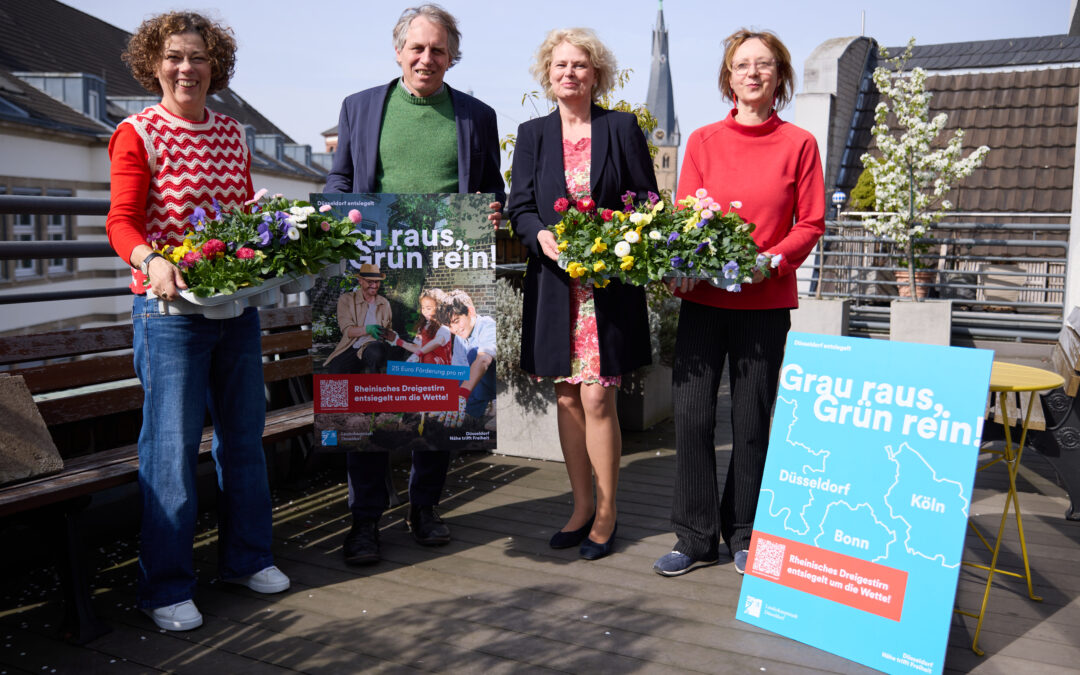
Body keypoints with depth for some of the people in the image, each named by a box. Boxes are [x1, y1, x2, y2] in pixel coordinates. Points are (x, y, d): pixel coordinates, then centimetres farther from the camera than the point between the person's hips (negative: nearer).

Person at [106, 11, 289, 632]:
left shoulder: (233, 135, 14)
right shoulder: (138, 134, -2)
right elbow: (122, 221, -10)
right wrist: (151, 261, -29)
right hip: (170, 307, -5)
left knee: (245, 432, 12)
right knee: (172, 445, -2)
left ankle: (247, 556, 28)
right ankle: (166, 587, 13)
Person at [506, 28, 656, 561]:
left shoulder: (623, 128, 5)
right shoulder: (533, 134, 12)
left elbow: (648, 201, 5)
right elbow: (520, 207, 8)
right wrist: (542, 236, -13)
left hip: (609, 282, -3)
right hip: (555, 282, 3)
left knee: (597, 398, -5)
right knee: (567, 398, 8)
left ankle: (606, 514, 12)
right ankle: (582, 506, 24)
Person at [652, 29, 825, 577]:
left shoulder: (799, 144, 4)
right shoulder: (703, 141, 8)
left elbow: (811, 224, 4)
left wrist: (770, 260, -14)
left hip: (765, 302, -1)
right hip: (702, 297, 1)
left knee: (751, 421, 5)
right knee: (691, 415, -2)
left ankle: (744, 536, 23)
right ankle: (696, 538, 13)